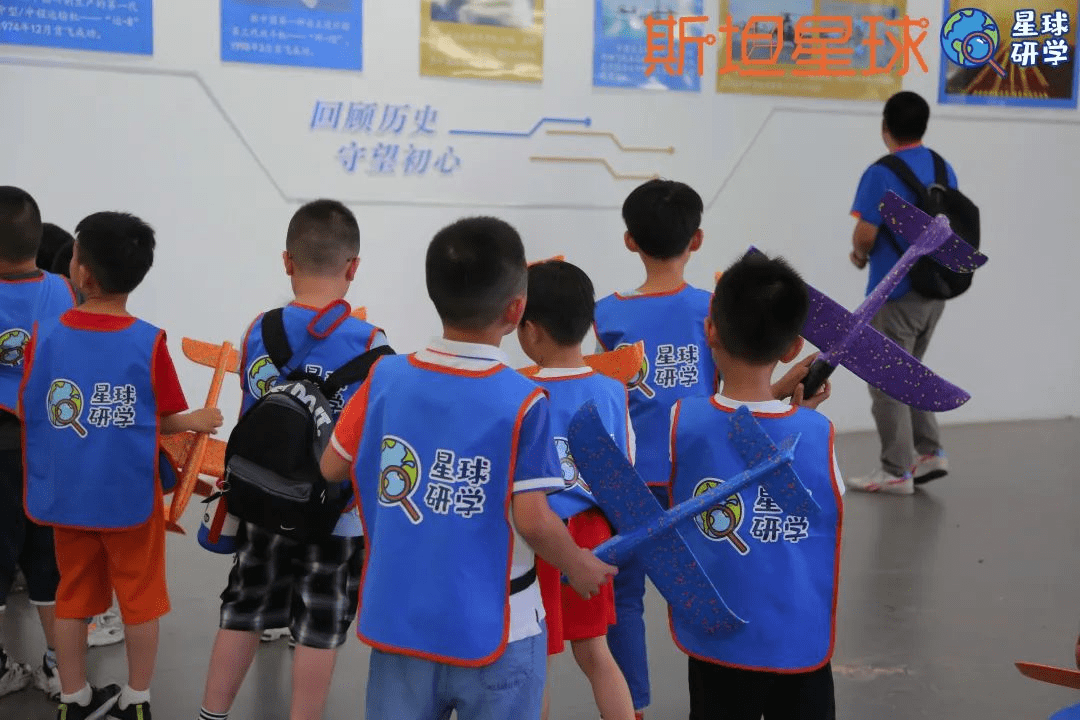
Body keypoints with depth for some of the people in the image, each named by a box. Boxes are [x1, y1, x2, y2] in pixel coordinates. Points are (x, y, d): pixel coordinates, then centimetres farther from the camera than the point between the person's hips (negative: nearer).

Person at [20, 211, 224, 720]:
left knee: (73, 599, 17)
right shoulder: (148, 343, -15)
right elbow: (164, 419, -7)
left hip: (66, 497, 2)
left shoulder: (44, 336, -9)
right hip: (129, 499, -2)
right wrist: (199, 421, 13)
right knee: (140, 599, 14)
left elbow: (26, 412, -1)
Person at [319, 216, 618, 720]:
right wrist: (580, 566, 1)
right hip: (493, 631, -4)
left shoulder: (385, 378, -7)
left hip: (398, 621, 4)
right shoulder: (522, 402, -18)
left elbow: (332, 468, 4)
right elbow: (532, 521, -17)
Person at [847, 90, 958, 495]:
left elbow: (865, 236, -20)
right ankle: (929, 452, 19)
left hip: (895, 293, -7)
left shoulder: (881, 174, -16)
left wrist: (860, 254, 4)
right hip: (934, 290, 7)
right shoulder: (944, 170, 7)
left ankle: (897, 472, 8)